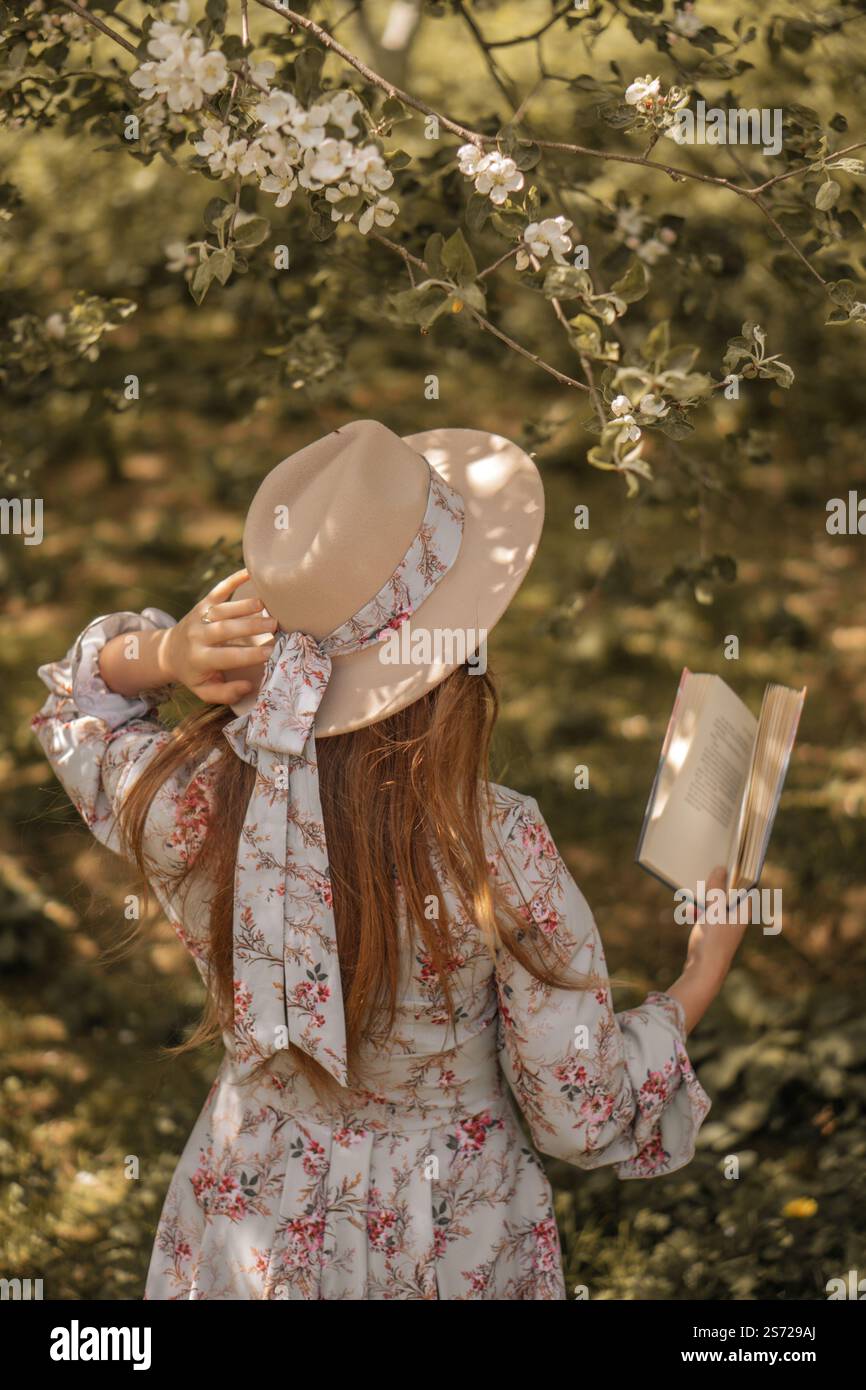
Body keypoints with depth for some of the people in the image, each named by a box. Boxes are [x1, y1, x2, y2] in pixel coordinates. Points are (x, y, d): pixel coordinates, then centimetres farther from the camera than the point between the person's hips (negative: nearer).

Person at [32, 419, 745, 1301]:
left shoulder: (185, 807, -24)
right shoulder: (500, 853, -32)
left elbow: (76, 702, 2)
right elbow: (584, 1119, -18)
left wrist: (163, 655, -20)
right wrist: (702, 979, -4)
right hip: (452, 1252, -2)